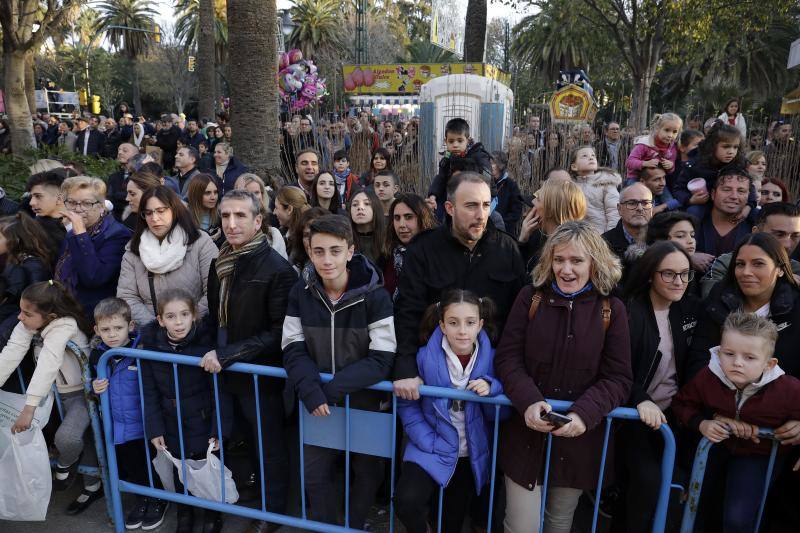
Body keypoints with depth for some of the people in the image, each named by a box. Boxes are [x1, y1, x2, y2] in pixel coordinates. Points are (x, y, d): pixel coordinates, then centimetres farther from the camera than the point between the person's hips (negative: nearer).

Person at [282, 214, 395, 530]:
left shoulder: (375, 296, -18)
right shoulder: (301, 292, -8)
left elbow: (382, 360, -22)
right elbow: (293, 349, -9)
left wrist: (334, 388, -28)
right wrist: (311, 391, -26)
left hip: (365, 401, -2)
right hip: (318, 404, 2)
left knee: (368, 473, 16)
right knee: (315, 476, 14)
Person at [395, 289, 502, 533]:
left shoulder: (491, 358, -11)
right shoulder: (425, 357, -16)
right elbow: (407, 405, -11)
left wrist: (492, 389, -26)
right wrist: (429, 443, -19)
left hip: (472, 456, 2)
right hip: (433, 449, -2)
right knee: (406, 502, -25)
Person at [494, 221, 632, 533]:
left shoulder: (611, 310, -3)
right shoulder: (530, 298, -3)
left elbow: (618, 379, -5)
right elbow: (507, 358, -5)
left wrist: (584, 414, -22)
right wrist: (529, 401, -22)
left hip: (579, 438, 1)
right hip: (527, 433, 0)